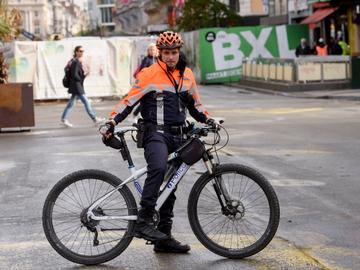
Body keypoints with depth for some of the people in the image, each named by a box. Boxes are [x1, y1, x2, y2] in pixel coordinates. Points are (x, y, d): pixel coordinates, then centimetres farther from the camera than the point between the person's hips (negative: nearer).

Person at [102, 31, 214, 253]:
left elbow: (195, 104, 23)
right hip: (156, 133, -6)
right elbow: (129, 101, -6)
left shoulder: (187, 74, 13)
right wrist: (112, 122, -18)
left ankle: (164, 238, 16)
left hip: (178, 135, 6)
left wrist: (207, 119, 6)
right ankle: (144, 222, -33)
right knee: (158, 168, -35)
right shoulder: (149, 74, -5)